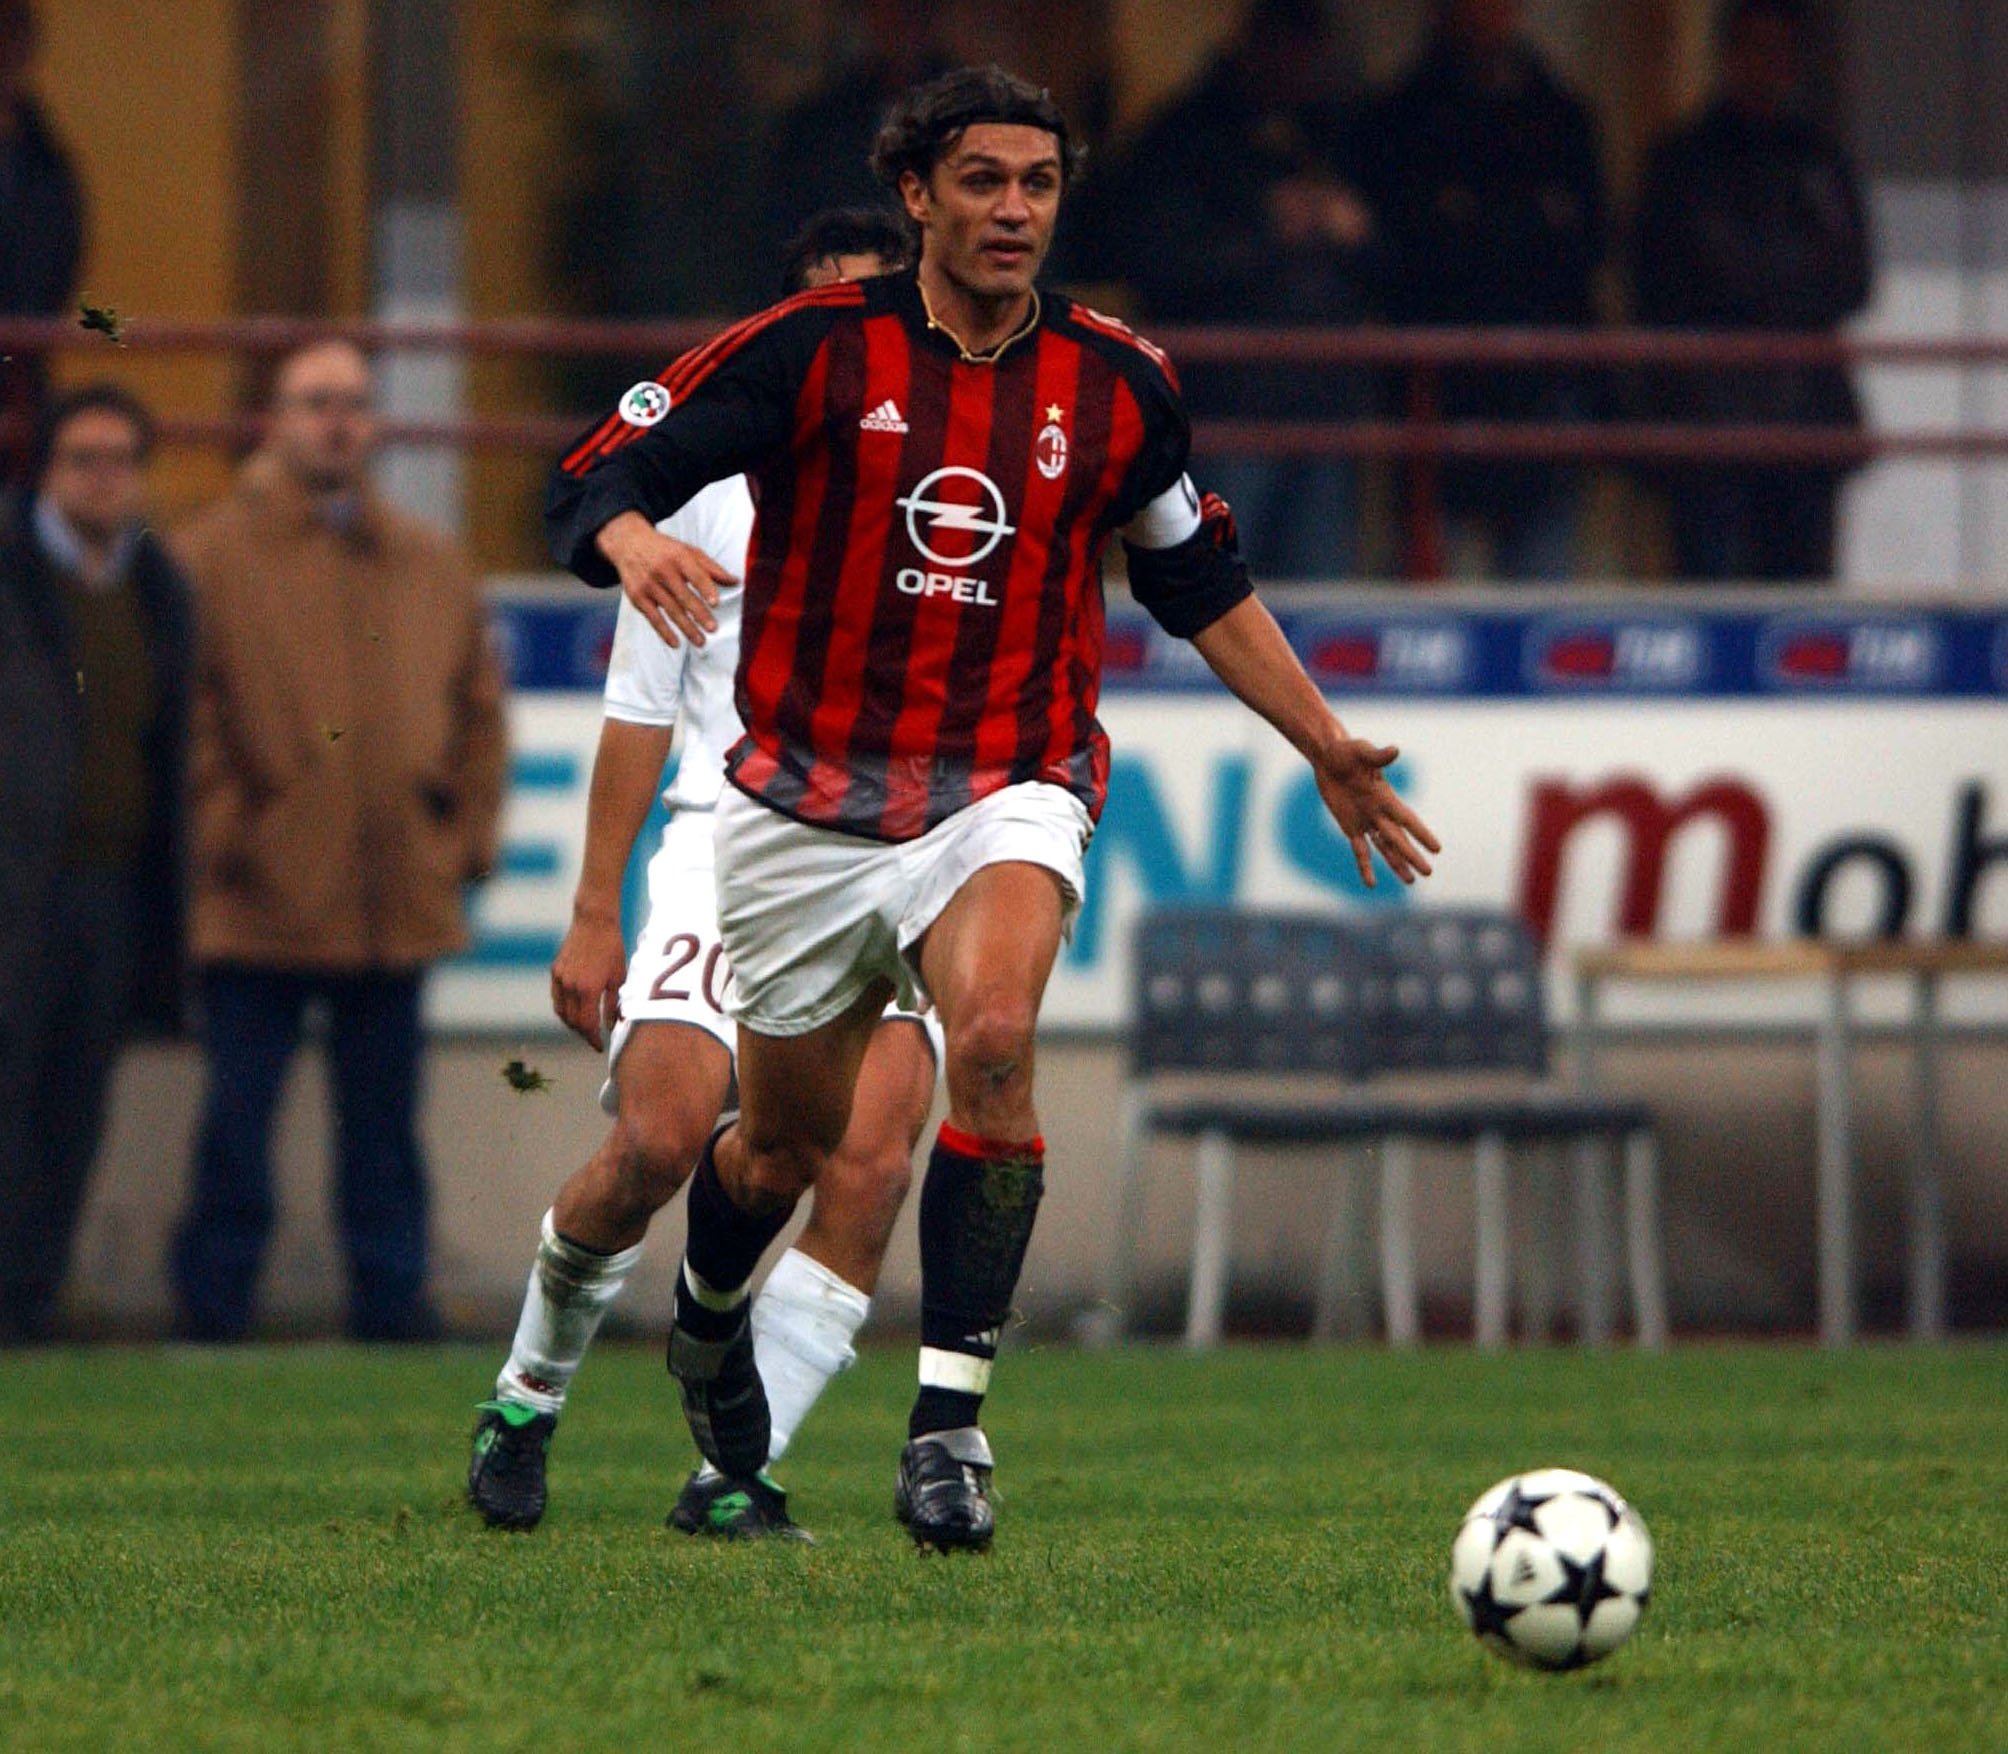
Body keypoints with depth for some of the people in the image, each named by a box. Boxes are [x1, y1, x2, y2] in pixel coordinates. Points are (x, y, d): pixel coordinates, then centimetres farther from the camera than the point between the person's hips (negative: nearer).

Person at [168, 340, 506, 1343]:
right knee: (237, 1130, -2)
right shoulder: (212, 556, 1)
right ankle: (211, 1321, 3)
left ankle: (393, 1314, 13)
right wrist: (220, 835, -10)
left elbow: (479, 705, 18)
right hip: (257, 910, -4)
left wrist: (467, 835, 8)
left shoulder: (433, 568, 14)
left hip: (397, 908, 4)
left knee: (384, 1137, 8)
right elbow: (184, 717, -3)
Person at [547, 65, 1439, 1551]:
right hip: (807, 800, 0)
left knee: (993, 1034, -30)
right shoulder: (817, 350, -7)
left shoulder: (1118, 385, 2)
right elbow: (595, 479, -8)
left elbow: (1203, 583, 18)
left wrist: (1326, 746, 18)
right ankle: (710, 1319, 47)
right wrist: (632, 539, -32)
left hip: (1009, 791, 0)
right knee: (793, 1140, 10)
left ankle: (950, 1421, -27)